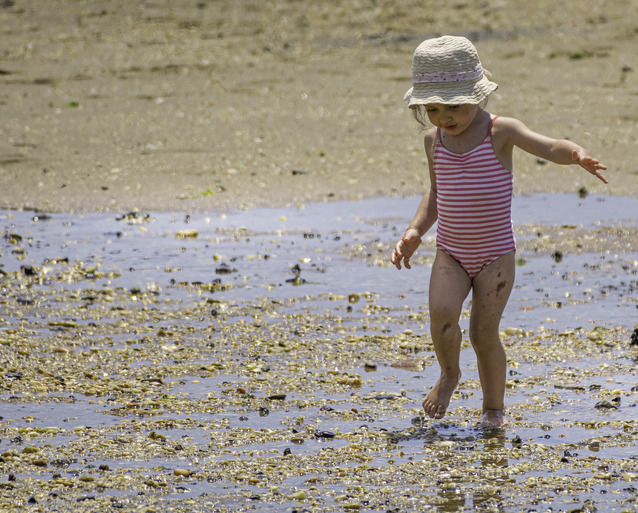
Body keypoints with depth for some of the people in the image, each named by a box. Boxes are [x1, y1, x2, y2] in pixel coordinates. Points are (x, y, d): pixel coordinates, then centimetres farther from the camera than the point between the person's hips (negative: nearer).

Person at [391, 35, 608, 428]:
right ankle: (449, 374, 11)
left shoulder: (501, 131, -10)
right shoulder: (434, 139, 3)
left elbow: (550, 147, -24)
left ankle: (494, 407, 15)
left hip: (496, 254, -3)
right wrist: (415, 232, 7)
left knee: (484, 333, -4)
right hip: (451, 253, 3)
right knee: (442, 315, -19)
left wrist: (577, 155, -46)